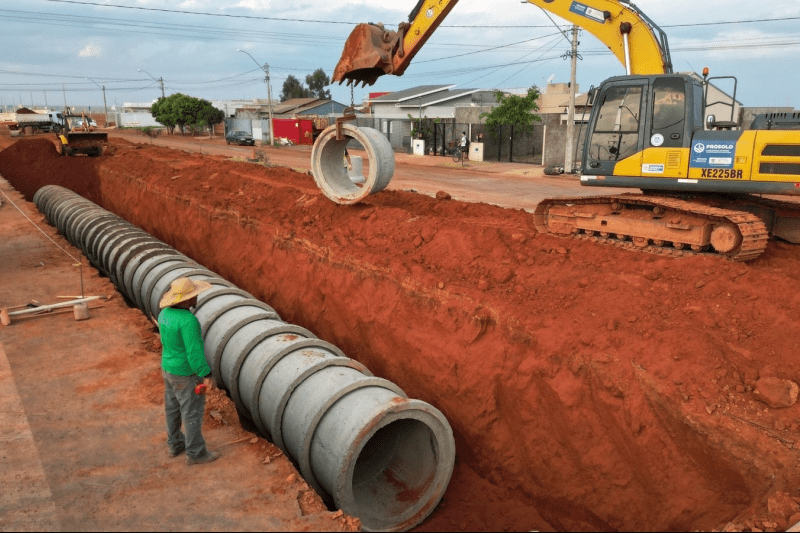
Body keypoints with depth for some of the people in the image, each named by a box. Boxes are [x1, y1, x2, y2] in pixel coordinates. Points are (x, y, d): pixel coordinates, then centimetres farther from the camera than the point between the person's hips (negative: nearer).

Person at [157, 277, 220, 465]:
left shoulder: (165, 313, -2)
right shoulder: (188, 320, -30)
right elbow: (194, 351, -29)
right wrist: (206, 376, -21)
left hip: (168, 368, 9)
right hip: (186, 374, -9)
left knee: (173, 408, 21)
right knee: (193, 413, 6)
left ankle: (175, 444, 38)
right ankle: (195, 453, 20)